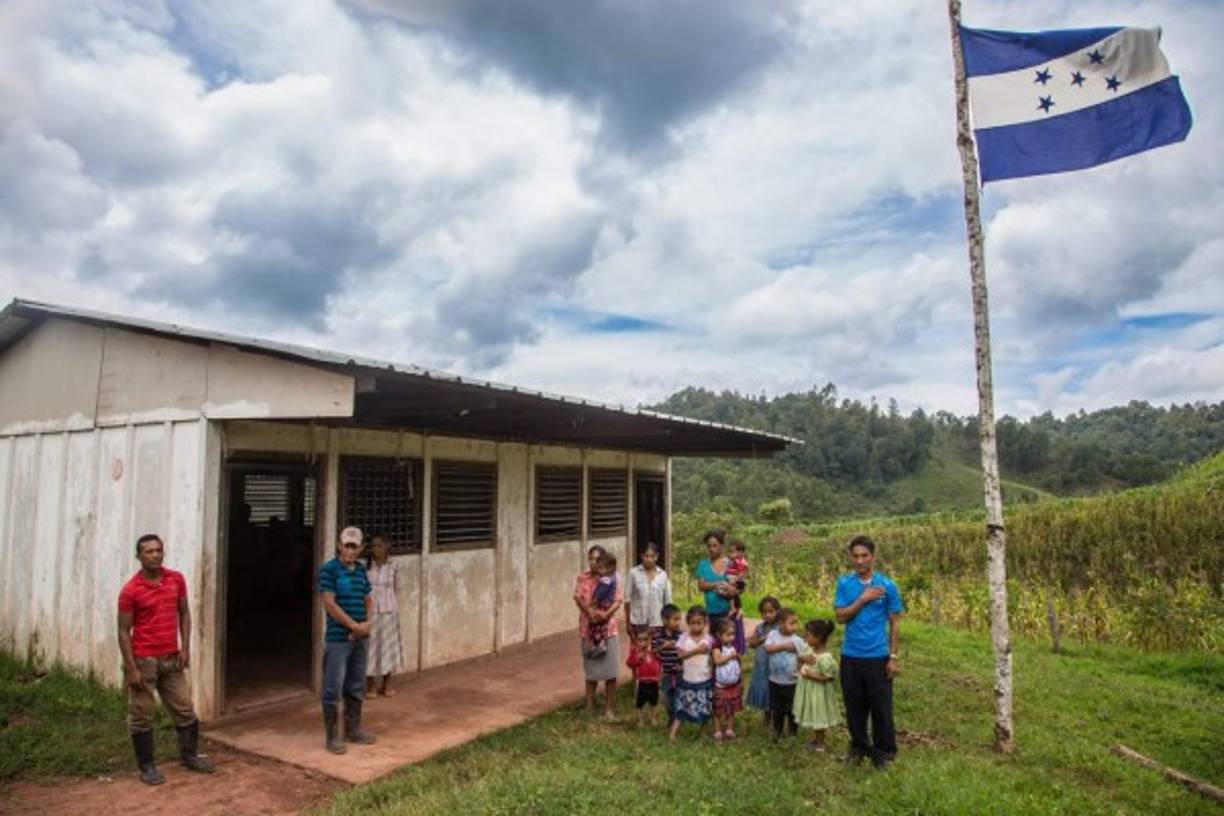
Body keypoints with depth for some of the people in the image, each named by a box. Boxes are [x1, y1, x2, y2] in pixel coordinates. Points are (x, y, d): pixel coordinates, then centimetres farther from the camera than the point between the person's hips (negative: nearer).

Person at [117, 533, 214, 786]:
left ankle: (189, 756, 27)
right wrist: (131, 668, -13)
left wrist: (185, 648, 2)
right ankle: (146, 766, 20)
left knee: (185, 709, 12)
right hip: (144, 660, -4)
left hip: (171, 659, 5)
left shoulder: (177, 579, 1)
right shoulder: (130, 591, -12)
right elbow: (124, 631, -9)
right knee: (141, 716, 6)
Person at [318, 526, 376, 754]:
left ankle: (353, 730, 26)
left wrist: (367, 623, -3)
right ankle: (332, 736, 12)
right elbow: (330, 604, -16)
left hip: (361, 638, 6)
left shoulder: (361, 569, 9)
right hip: (338, 639, -6)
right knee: (333, 688, 1)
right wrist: (355, 626, -15)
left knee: (356, 687, 14)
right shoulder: (329, 570, -11)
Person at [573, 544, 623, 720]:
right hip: (588, 629, 1)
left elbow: (618, 600, -8)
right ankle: (590, 706, 23)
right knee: (591, 669, 12)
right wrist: (590, 611, -25)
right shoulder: (582, 577, 1)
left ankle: (609, 708, 12)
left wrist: (606, 614, -24)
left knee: (610, 671, 1)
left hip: (608, 628, -1)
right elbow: (578, 598, -8)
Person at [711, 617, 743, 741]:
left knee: (732, 709, 13)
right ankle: (718, 731, 19)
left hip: (734, 684, 4)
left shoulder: (734, 646, 0)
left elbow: (738, 663, 9)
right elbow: (717, 660, -30)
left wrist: (741, 680, 12)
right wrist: (730, 656, -25)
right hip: (720, 685, -4)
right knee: (718, 709, 6)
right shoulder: (717, 646, -15)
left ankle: (730, 729, 28)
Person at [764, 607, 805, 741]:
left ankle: (792, 733, 30)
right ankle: (776, 731, 36)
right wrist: (783, 646, -28)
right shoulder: (773, 635, -8)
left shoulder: (797, 640, -10)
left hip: (792, 682, -1)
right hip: (775, 680, 1)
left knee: (792, 709, 11)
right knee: (776, 708, 17)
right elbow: (768, 648, -21)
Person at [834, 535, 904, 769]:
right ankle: (858, 746, 30)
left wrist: (892, 657, -4)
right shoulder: (844, 583, -1)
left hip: (877, 657, -2)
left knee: (881, 707, 6)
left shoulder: (887, 586, -6)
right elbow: (840, 616, -7)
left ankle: (883, 750, 24)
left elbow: (894, 624, -1)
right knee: (854, 706, 13)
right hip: (850, 656, 2)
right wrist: (862, 599, -16)